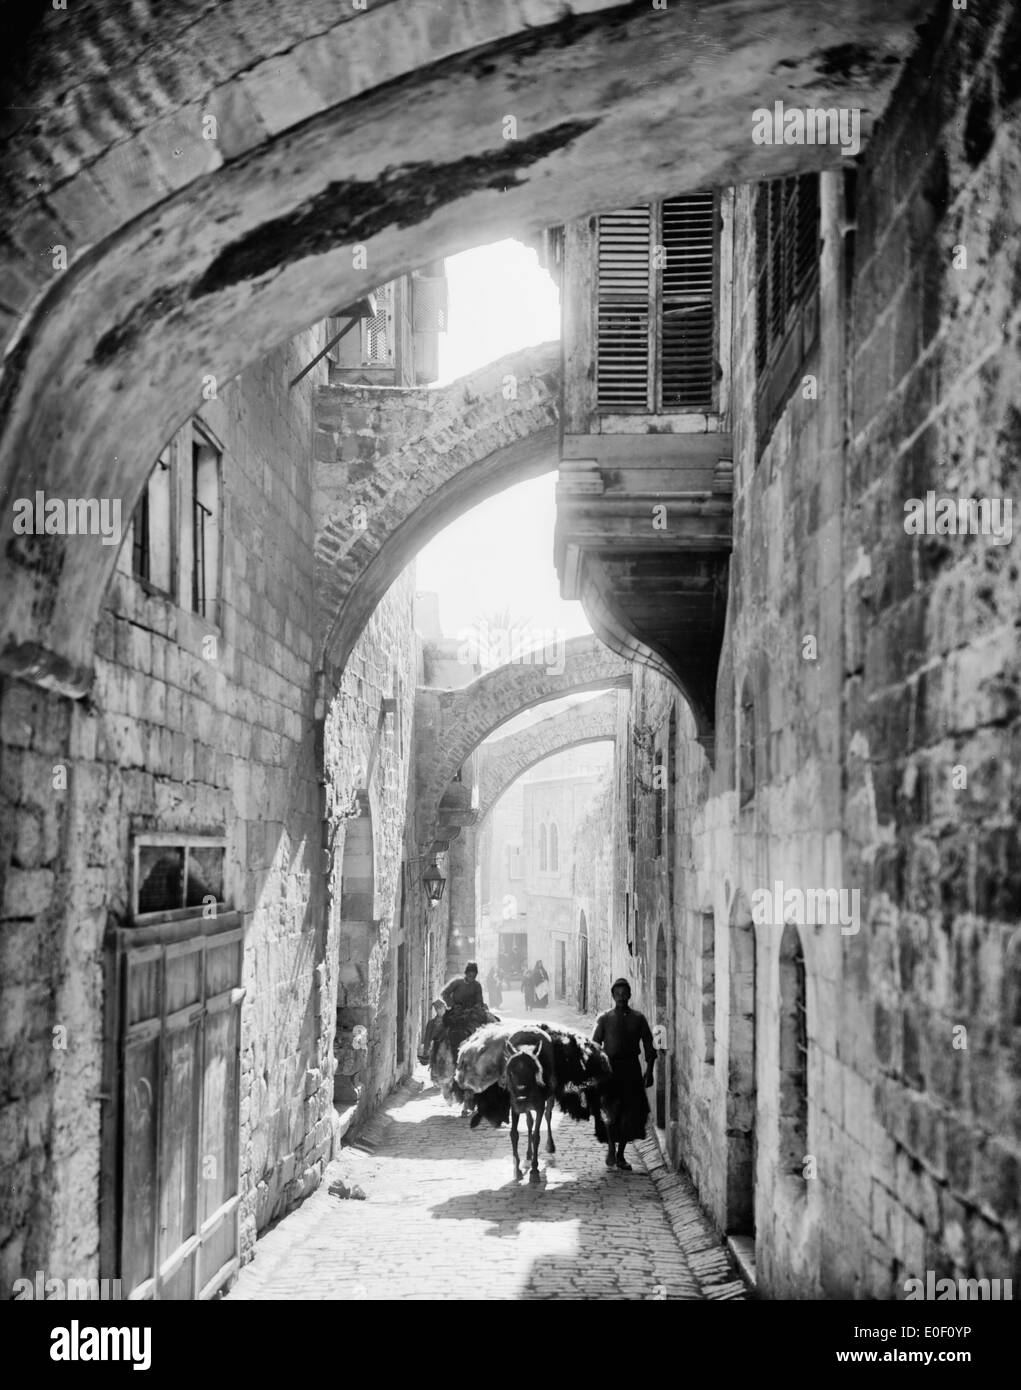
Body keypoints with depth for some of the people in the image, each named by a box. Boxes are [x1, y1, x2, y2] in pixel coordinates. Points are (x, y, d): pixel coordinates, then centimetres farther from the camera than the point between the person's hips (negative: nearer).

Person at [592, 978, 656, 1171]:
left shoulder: (638, 1018, 6)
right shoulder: (605, 1018, 1)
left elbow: (649, 1047, 8)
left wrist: (649, 1071, 0)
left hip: (632, 1068, 2)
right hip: (610, 1067, -2)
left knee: (631, 1113, 2)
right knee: (613, 1112, -12)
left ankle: (621, 1155, 15)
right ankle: (611, 1148, 9)